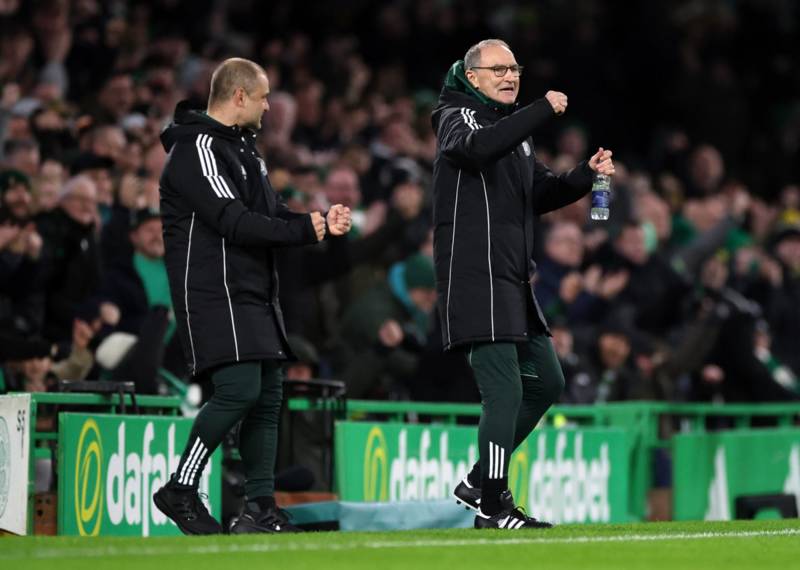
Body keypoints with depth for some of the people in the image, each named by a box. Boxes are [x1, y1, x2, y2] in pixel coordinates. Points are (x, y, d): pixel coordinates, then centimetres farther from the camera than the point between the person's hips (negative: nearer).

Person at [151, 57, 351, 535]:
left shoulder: (244, 147, 21)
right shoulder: (197, 149, -12)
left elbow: (271, 213, 20)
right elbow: (231, 220, -20)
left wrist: (321, 221, 2)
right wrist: (303, 231, -14)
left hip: (255, 294, 10)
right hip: (215, 294, -10)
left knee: (268, 397, 6)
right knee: (240, 389, -19)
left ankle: (261, 509, 9)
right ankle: (180, 490, -8)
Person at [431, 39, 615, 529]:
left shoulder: (514, 127, 22)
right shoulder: (457, 117, -4)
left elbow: (541, 195, 24)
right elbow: (478, 148, -29)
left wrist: (586, 175, 6)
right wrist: (543, 110, -29)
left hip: (513, 279, 9)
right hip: (475, 277, -9)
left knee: (546, 381, 13)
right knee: (505, 388, -13)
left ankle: (481, 482, 20)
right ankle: (492, 507, -7)